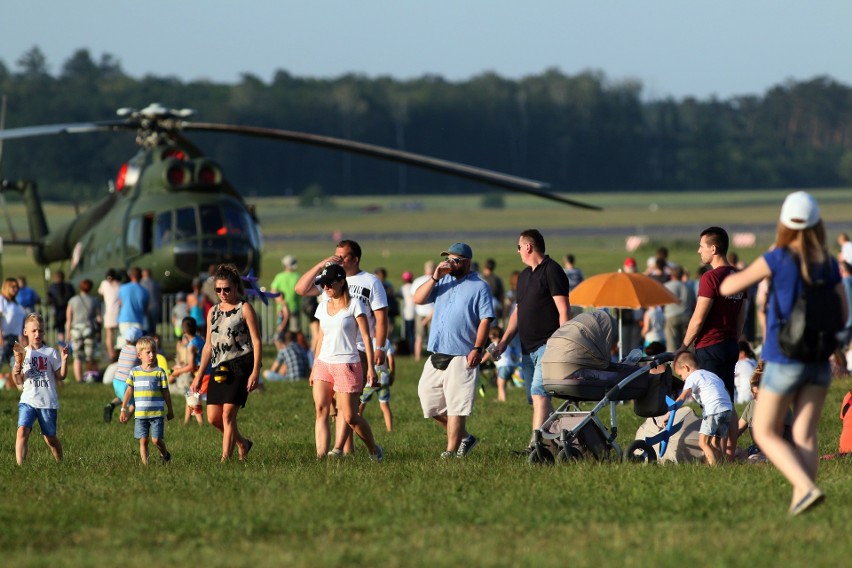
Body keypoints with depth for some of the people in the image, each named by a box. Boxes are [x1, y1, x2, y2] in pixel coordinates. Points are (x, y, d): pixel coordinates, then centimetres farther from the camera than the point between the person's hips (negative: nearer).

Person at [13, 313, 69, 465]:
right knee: (22, 431, -20)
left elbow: (60, 376, 0)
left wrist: (64, 360, -15)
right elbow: (18, 382, 4)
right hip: (28, 400, 1)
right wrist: (17, 365, -14)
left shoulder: (51, 353, 2)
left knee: (50, 438, 11)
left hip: (48, 401, -1)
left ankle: (60, 463, 34)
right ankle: (20, 465, -24)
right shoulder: (22, 353, 6)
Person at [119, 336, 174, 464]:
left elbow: (165, 392, 5)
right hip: (140, 414, 2)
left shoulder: (159, 372, -1)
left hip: (157, 413, -2)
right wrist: (123, 409, 12)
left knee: (156, 439, -4)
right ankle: (145, 463, 5)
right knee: (143, 441, 1)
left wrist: (170, 410, 10)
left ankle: (164, 454, 24)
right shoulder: (134, 372, 4)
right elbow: (129, 391, 12)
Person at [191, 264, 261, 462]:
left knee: (228, 414, -11)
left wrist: (255, 372, -14)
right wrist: (199, 375, 17)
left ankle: (226, 457, -6)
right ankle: (242, 443, 24)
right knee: (213, 417, 2)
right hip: (219, 369, 6)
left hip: (239, 366, -6)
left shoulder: (244, 309, -1)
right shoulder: (213, 312, 17)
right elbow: (208, 346, 21)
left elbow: (257, 342, -5)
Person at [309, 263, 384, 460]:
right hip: (323, 363, 6)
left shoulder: (354, 305, -4)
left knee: (350, 416, -5)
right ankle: (321, 454, -15)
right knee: (321, 410, -10)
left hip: (347, 364, -6)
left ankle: (374, 450, 16)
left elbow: (366, 337, -6)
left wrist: (371, 367, -11)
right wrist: (314, 368, 17)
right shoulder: (323, 307, 13)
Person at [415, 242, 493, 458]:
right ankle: (464, 438, 21)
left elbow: (485, 319, -7)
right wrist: (434, 278, -5)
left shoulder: (479, 287, -1)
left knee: (456, 405, -8)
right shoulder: (443, 282, 15)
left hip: (462, 357, -7)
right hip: (437, 354, 7)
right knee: (428, 397, 8)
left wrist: (477, 348, -17)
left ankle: (451, 451, -5)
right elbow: (418, 299, 6)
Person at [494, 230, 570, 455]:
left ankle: (535, 445, -24)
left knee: (539, 393, -18)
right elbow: (518, 312, 25)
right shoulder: (525, 276, 19)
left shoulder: (552, 271, -8)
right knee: (538, 398, 8)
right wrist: (504, 342, 17)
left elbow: (564, 311, -13)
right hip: (528, 348, 9)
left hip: (547, 346, -9)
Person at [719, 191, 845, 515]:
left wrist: (742, 273, 13)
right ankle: (798, 502, -4)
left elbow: (727, 288, -6)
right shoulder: (829, 264, 1)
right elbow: (842, 315, 9)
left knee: (766, 434, 4)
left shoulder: (778, 259, -12)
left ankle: (807, 488, -15)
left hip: (785, 362, -4)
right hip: (819, 361, 4)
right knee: (805, 436, 5)